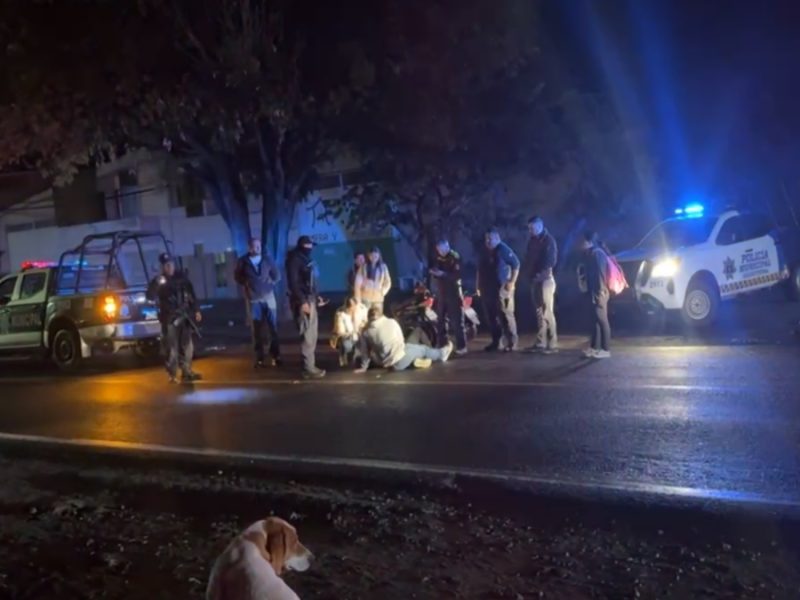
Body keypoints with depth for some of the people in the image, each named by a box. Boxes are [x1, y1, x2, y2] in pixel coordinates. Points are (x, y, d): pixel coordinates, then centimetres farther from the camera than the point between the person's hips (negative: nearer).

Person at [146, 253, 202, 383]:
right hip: (170, 318, -4)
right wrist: (157, 284, -28)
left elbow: (191, 294, 13)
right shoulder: (159, 281, -2)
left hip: (185, 316, 4)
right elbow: (150, 296, -14)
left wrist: (196, 310, 11)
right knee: (172, 348, -5)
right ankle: (173, 375, 0)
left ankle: (187, 372, 18)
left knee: (187, 345, 9)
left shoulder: (181, 277, 8)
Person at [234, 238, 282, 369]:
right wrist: (246, 285, 1)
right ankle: (259, 359, 5)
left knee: (273, 328, 0)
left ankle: (275, 356, 6)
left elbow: (277, 275, 12)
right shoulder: (243, 261, 0)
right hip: (252, 299, -1)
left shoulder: (267, 259, 3)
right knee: (256, 330, 1)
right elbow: (237, 277, 11)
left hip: (268, 296, 1)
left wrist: (270, 283, 2)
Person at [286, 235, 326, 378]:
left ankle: (310, 364, 21)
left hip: (310, 299, 10)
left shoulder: (307, 259, 17)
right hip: (302, 301, -10)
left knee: (312, 334, 13)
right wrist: (302, 302, -22)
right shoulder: (294, 259, -10)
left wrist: (317, 296, 13)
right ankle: (308, 369, -7)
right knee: (307, 335, -9)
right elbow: (293, 283, -17)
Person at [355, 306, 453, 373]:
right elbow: (401, 339, 4)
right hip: (399, 361, -3)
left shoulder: (365, 333, -4)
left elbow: (365, 352, 4)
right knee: (422, 349, 22)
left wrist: (364, 367, 17)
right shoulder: (391, 322, -7)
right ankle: (442, 354, 42)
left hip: (385, 364, 4)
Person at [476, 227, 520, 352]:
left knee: (505, 316, -7)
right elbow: (480, 269, 21)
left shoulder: (503, 250, -7)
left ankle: (511, 343, -3)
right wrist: (479, 285, 16)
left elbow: (516, 265, -10)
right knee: (491, 317, 9)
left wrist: (512, 282, -14)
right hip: (487, 289, 7)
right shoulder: (485, 251, 14)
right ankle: (496, 342, 18)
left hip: (502, 288, -7)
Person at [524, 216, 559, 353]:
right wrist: (529, 273, 1)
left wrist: (540, 274, -16)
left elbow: (551, 260, -14)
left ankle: (552, 344, -6)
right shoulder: (532, 241, 15)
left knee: (547, 312, -8)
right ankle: (541, 343, 11)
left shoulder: (548, 240, -6)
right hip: (535, 280, 7)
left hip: (545, 279, -7)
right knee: (539, 313, 8)